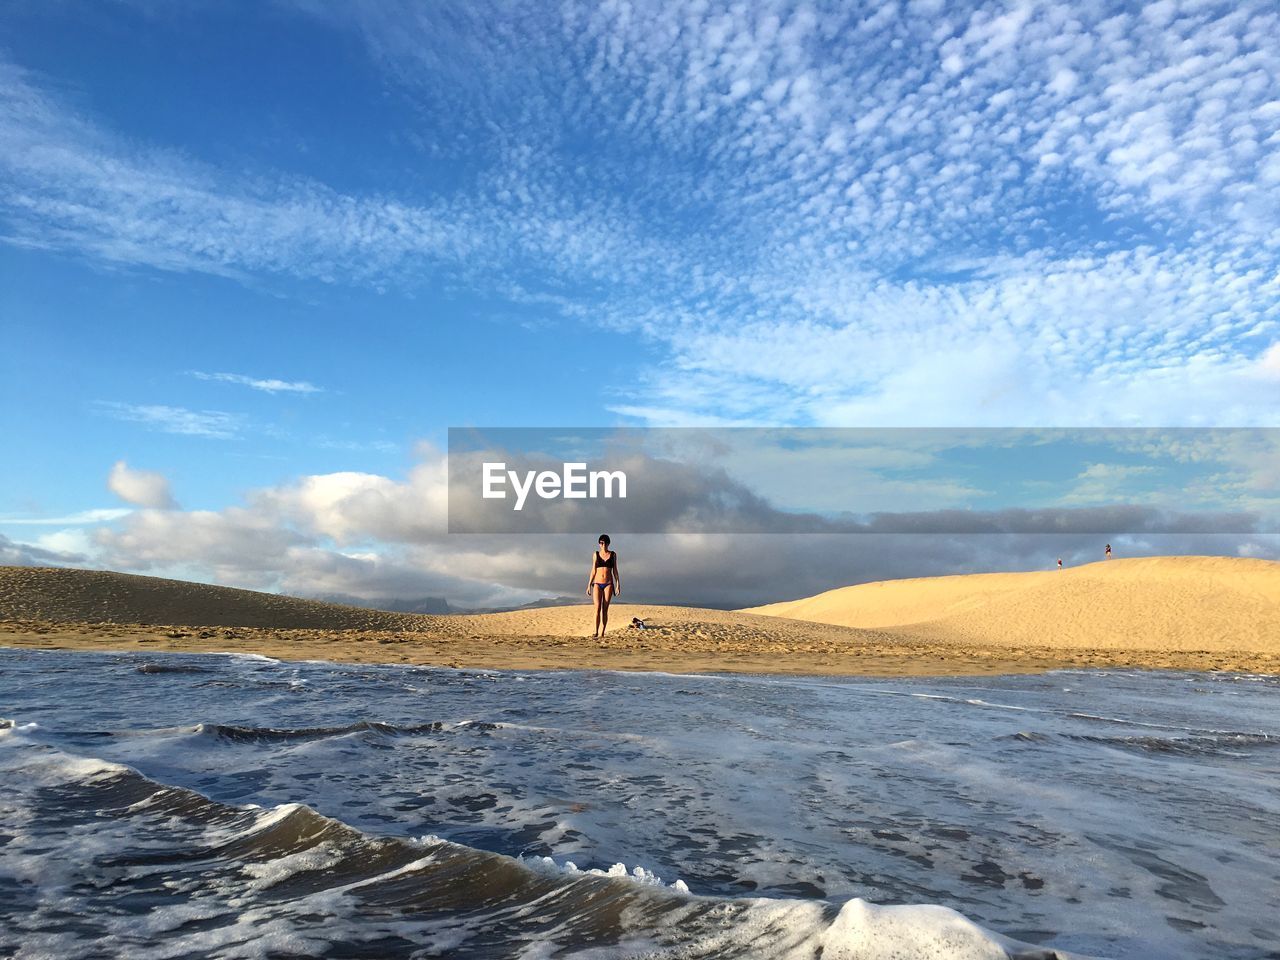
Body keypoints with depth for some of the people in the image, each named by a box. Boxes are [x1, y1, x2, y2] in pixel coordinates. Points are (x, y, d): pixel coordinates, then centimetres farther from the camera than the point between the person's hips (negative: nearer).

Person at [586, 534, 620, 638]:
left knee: (605, 609, 0)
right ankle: (596, 632, -21)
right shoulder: (596, 554, 5)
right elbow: (593, 571, 7)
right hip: (597, 584, -1)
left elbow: (615, 570, 8)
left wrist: (618, 585, 1)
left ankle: (602, 634, 5)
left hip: (608, 584, 1)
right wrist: (589, 585, 3)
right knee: (597, 608, -13)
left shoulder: (613, 554, 6)